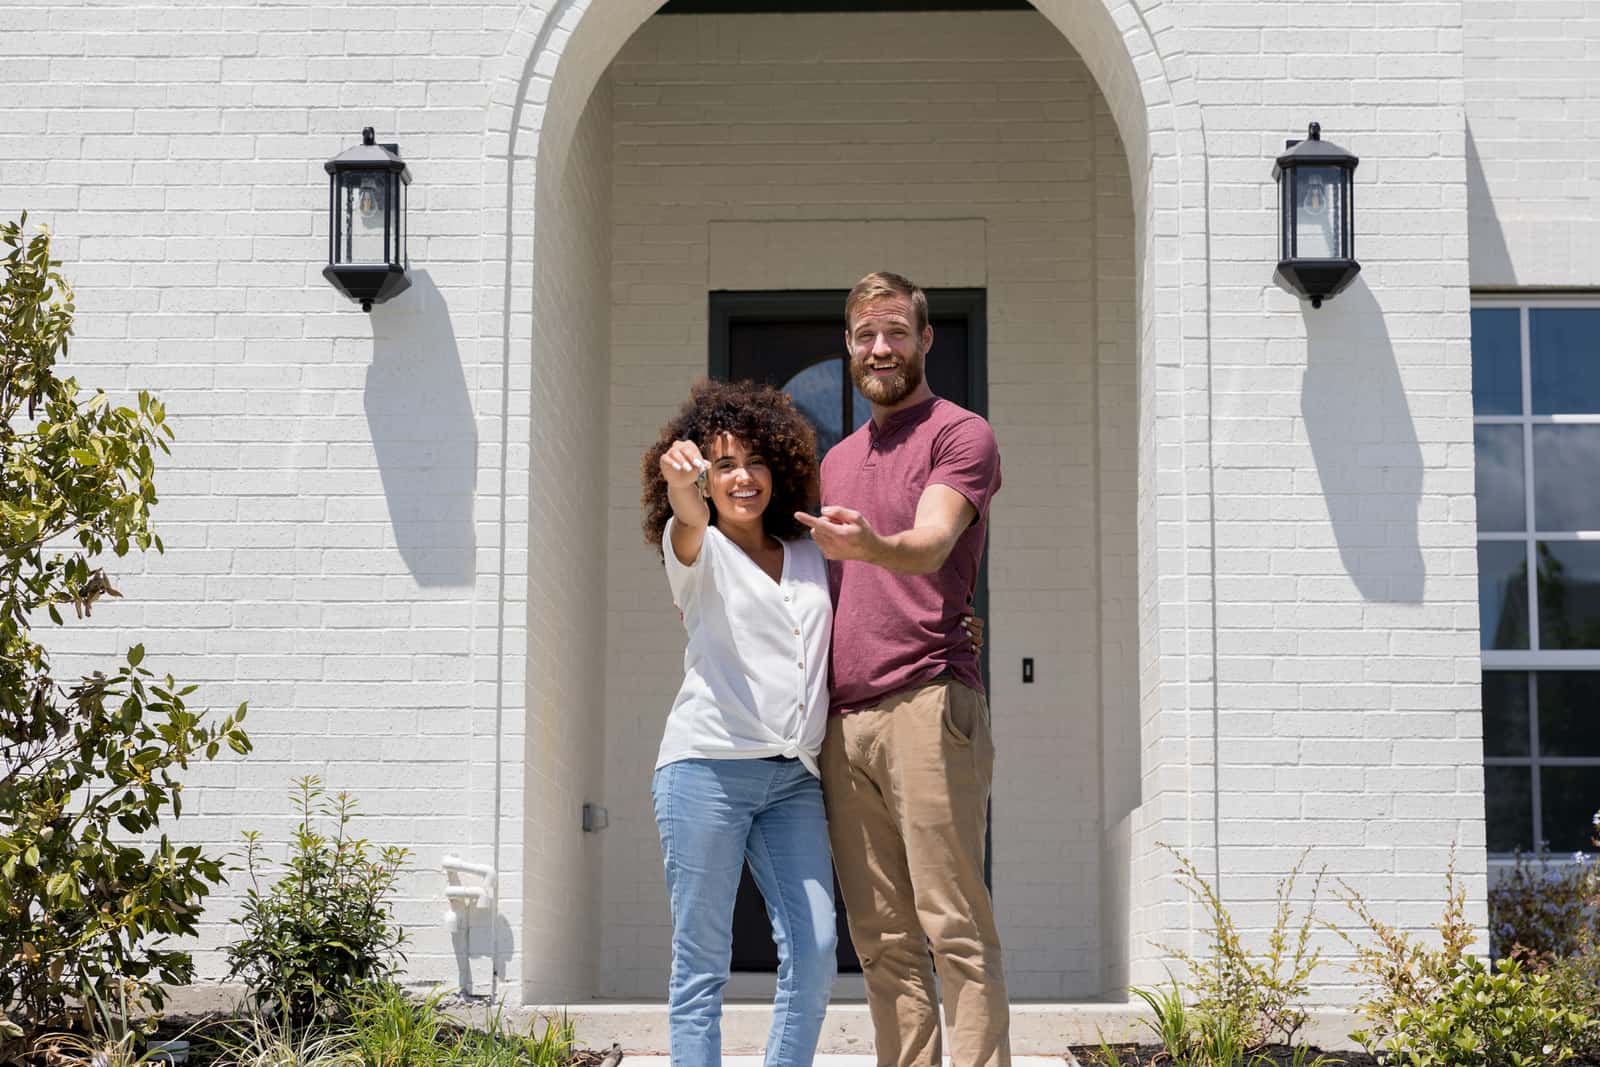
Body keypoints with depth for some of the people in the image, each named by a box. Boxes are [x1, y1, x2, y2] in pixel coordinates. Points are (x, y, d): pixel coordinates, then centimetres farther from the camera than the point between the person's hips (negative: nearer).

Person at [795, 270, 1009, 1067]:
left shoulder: (960, 434, 4)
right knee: (882, 939, 3)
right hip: (841, 721, 7)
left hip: (927, 705, -6)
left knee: (954, 928, -9)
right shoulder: (836, 460, 25)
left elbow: (931, 544, -15)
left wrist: (869, 545, -35)